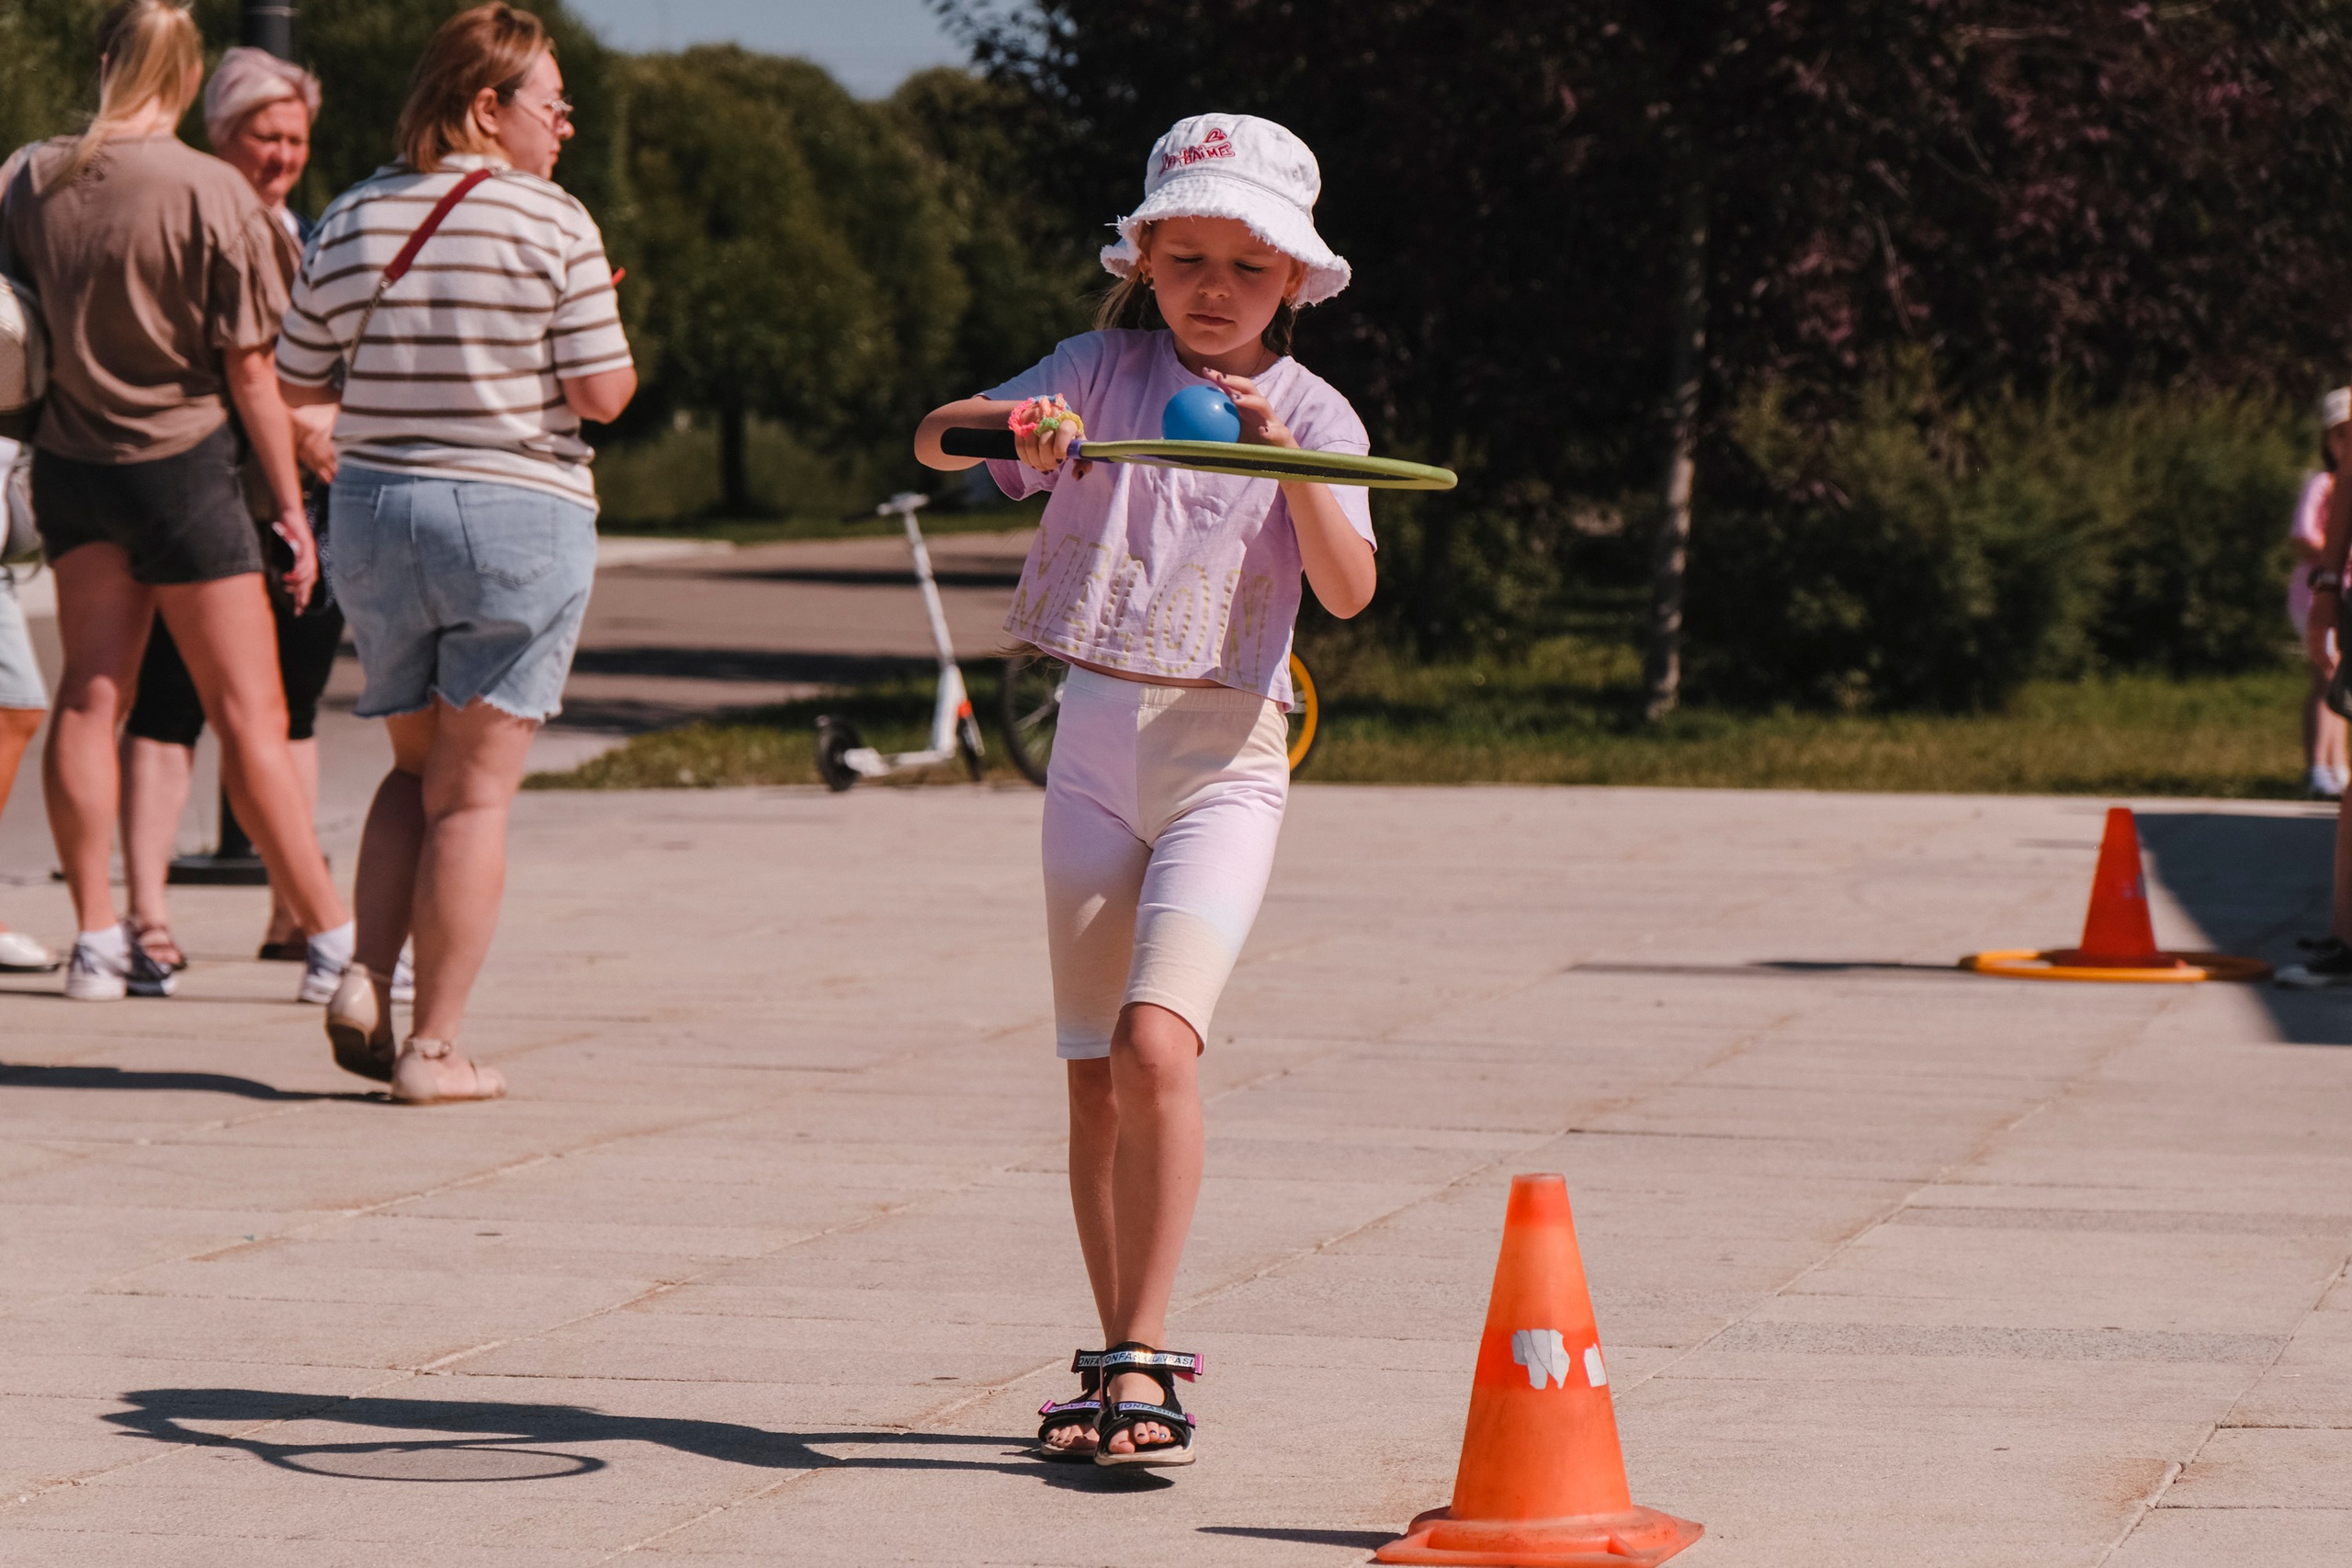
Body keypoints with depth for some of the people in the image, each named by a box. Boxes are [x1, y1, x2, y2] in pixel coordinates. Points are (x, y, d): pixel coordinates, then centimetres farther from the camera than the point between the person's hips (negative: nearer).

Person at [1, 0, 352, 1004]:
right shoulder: (213, 195, -14)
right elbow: (250, 372, -11)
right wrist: (291, 508, -5)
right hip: (180, 461, -5)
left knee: (88, 695, 7)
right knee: (248, 714, -2)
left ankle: (98, 939, 5)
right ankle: (332, 939, 2)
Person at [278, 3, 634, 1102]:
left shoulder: (350, 222, 4)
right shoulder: (552, 224, -10)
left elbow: (297, 384, 9)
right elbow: (604, 392, -10)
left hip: (374, 514, 4)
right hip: (520, 517, -4)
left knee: (417, 766, 21)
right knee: (473, 790, 2)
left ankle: (367, 982, 2)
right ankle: (431, 1046, 1)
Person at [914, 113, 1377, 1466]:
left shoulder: (1314, 415, 2)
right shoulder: (1101, 370, 7)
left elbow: (1350, 588, -12)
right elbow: (935, 438, -5)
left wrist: (1279, 447, -25)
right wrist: (1006, 423, -27)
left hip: (1225, 753, -3)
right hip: (1095, 737, 3)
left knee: (1157, 1040, -22)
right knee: (1095, 1082, 6)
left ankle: (1141, 1362, -20)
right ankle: (1129, 1366, 17)